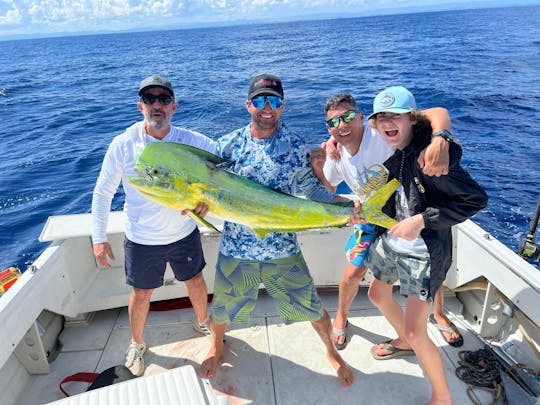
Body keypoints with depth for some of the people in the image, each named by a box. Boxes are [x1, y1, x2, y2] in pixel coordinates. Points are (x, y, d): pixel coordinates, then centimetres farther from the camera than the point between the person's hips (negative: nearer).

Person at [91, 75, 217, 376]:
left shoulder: (190, 141, -13)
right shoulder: (124, 145, -14)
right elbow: (103, 192, -5)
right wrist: (99, 237, -6)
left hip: (185, 233, 1)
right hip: (142, 240, -1)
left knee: (195, 281, 21)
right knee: (141, 294, 17)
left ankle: (203, 323, 53)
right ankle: (137, 343, 46)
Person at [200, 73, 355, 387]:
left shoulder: (297, 146, -3)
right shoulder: (228, 144, -3)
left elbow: (312, 188, 0)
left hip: (284, 250, 0)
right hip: (236, 250, 1)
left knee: (313, 309, 10)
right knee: (221, 310, 19)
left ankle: (332, 351, 42)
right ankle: (217, 347, 54)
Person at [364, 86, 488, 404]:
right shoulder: (393, 151, -2)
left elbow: (476, 199, -26)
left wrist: (422, 219, -28)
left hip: (424, 253, -8)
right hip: (390, 242, 9)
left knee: (416, 332, -3)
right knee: (378, 295, 26)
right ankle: (403, 341, 55)